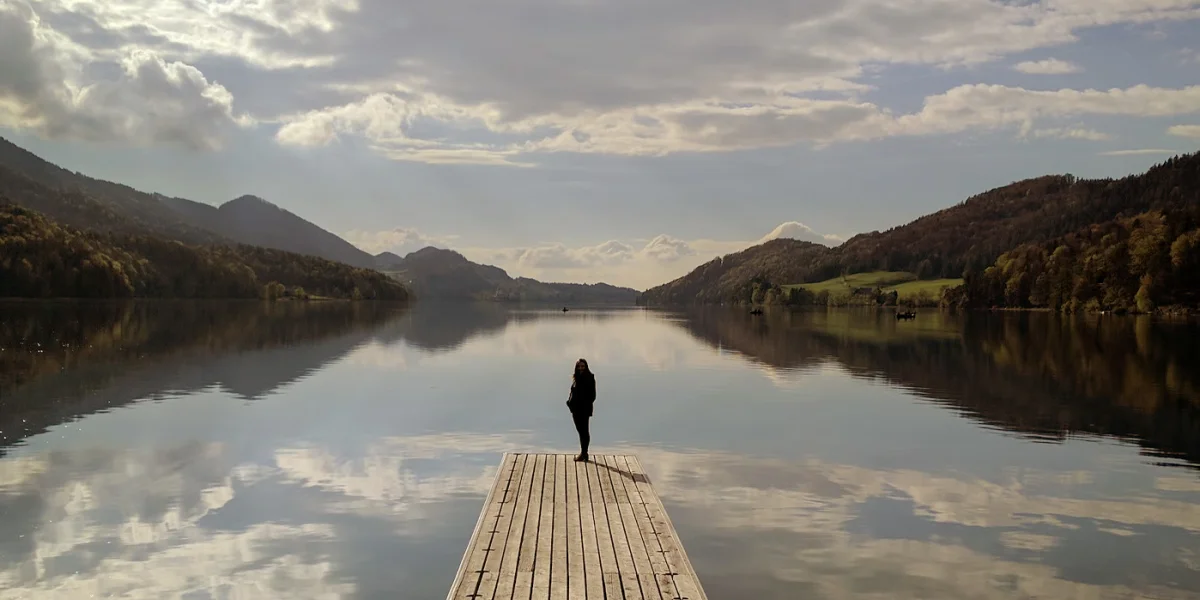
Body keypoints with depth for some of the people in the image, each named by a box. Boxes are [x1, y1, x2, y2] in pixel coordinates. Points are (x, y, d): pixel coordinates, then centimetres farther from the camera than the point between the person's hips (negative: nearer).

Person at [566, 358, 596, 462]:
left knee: (584, 430, -2)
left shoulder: (590, 378, -8)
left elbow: (592, 395, -10)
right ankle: (583, 453, 20)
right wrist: (570, 402, 2)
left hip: (585, 409, -6)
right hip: (575, 408, 6)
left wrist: (587, 404, -17)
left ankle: (584, 453, 4)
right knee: (580, 430, 12)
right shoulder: (576, 378, 10)